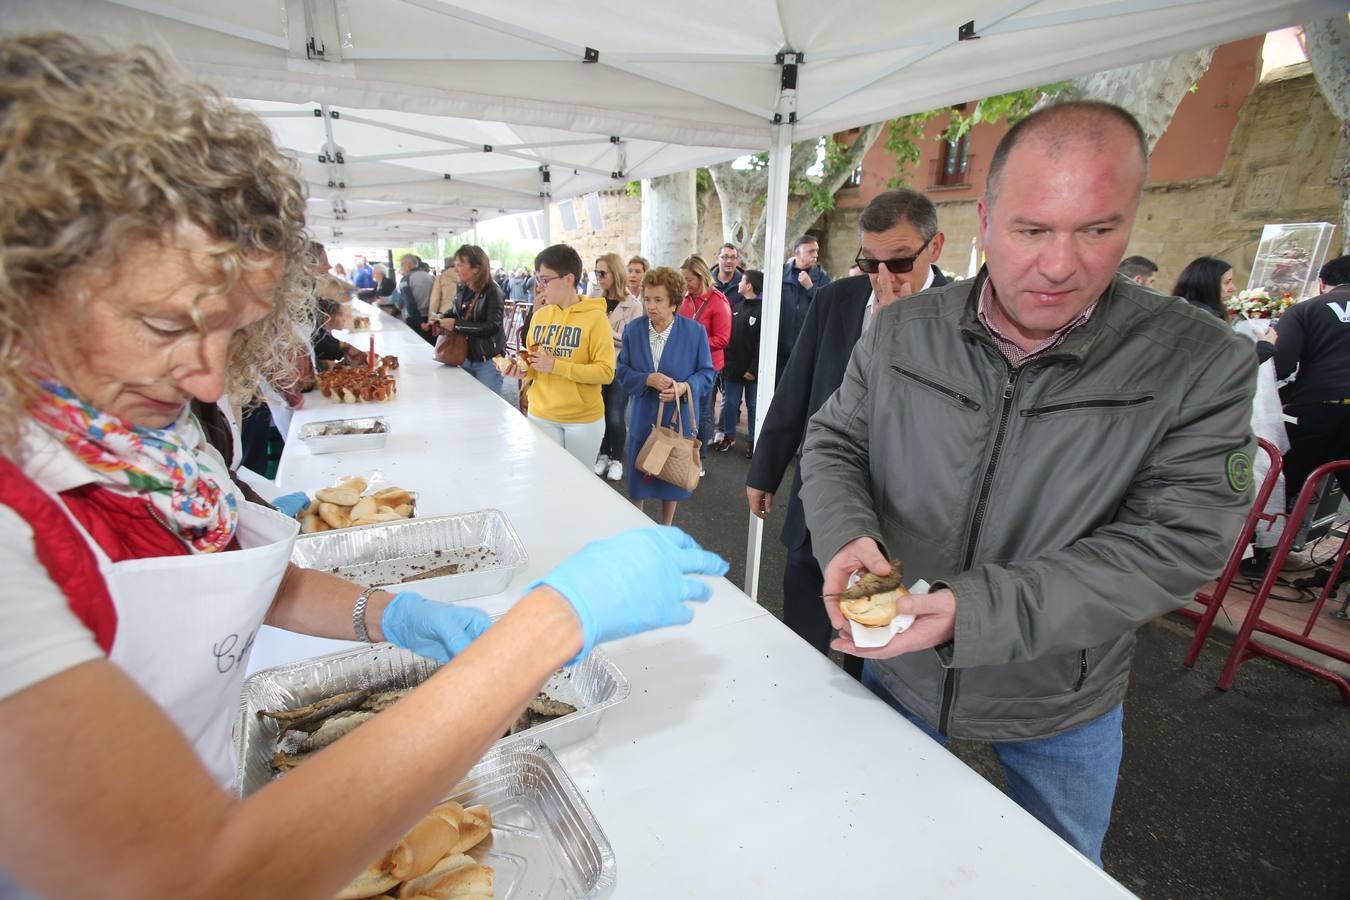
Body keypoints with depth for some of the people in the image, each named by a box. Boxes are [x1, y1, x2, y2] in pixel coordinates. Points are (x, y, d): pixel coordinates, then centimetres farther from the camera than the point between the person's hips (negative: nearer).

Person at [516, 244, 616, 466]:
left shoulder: (595, 317, -12)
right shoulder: (539, 316, 5)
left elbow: (606, 372, -18)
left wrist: (556, 365, -21)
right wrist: (522, 369, -7)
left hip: (583, 418, -4)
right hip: (541, 415, 4)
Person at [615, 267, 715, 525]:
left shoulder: (695, 331, -8)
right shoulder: (633, 329, -2)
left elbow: (706, 373, -4)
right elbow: (621, 369, 0)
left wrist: (685, 387, -24)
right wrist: (647, 380, -19)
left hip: (678, 418, -1)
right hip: (642, 417, 1)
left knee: (672, 477, 13)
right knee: (638, 477, 11)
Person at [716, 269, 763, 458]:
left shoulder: (763, 310, -13)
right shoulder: (736, 306, 9)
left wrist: (754, 369, -20)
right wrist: (725, 361, 4)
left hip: (752, 370, -6)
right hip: (732, 368, 6)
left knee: (753, 406, 9)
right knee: (730, 404, 13)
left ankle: (753, 440, 21)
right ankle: (729, 435, 29)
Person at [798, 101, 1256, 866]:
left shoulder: (1201, 365, -18)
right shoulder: (901, 332, -12)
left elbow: (1175, 545, -22)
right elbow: (834, 444, -4)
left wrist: (973, 611, -33)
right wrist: (848, 536, -25)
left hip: (1058, 712, 0)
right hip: (898, 673, 2)